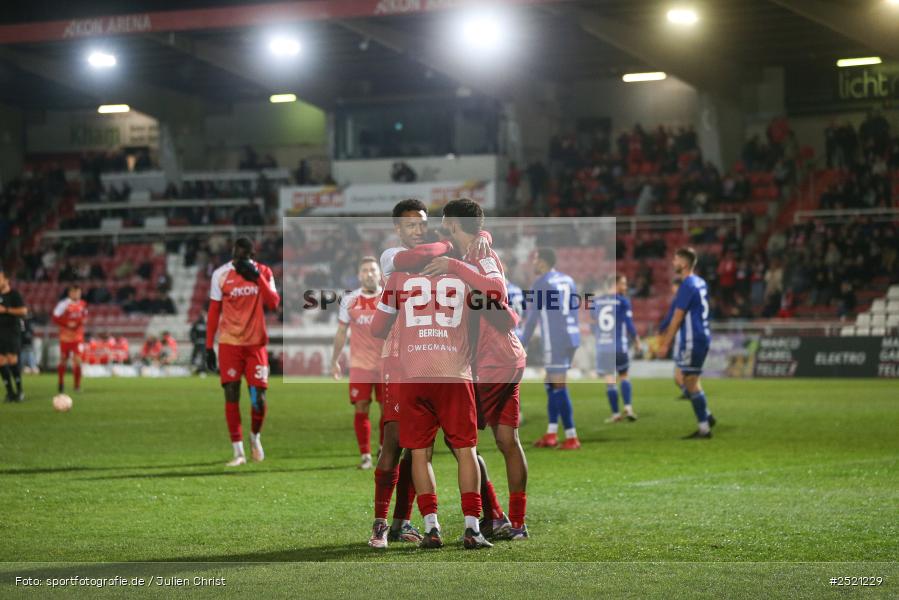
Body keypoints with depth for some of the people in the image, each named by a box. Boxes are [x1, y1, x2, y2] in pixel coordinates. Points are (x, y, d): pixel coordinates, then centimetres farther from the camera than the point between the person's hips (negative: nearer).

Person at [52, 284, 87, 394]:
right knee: (63, 360, 9)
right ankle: (61, 383, 27)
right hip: (65, 337, -2)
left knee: (77, 360, -8)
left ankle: (77, 385, 0)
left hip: (78, 337, 2)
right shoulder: (64, 304, -12)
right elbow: (55, 318, -12)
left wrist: (83, 320, -4)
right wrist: (67, 324, -20)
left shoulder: (82, 304, 3)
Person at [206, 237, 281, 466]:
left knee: (259, 398, -2)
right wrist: (209, 347, 1)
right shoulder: (220, 274, -1)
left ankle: (255, 436, 27)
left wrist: (257, 277, -18)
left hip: (256, 343, 1)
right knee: (232, 395, -4)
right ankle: (238, 451, 2)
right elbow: (214, 312, 3)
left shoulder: (264, 272, 2)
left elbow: (273, 303, -9)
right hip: (229, 344, -1)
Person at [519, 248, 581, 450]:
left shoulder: (541, 283, -7)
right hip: (572, 337, 8)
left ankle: (571, 437, -7)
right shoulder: (568, 280, 14)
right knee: (551, 383, 16)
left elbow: (531, 318, -6)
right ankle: (551, 434, 14)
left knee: (559, 386, -5)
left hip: (555, 341, -8)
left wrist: (521, 345, -1)